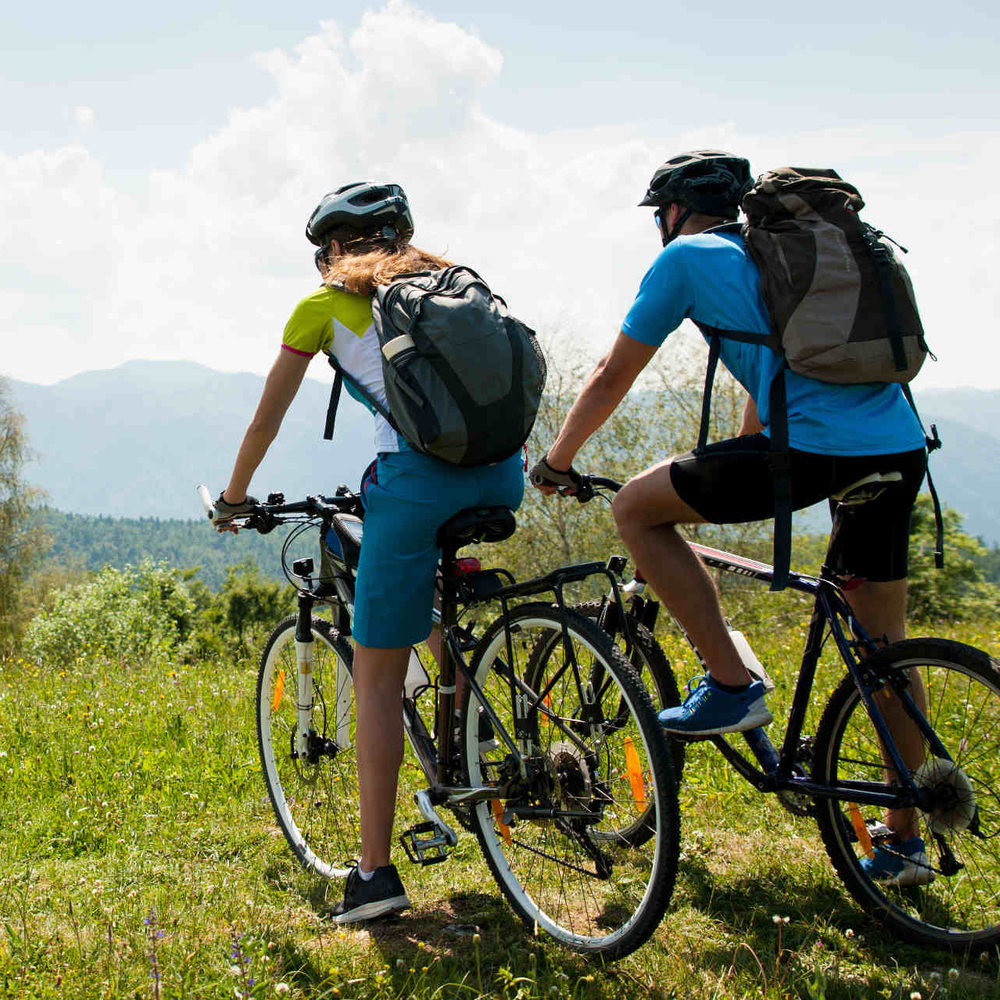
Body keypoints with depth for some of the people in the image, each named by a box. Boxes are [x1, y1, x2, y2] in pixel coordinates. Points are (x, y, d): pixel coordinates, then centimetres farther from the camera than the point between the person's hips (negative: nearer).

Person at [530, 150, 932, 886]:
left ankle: (733, 685, 5)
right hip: (901, 447, 8)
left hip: (815, 449, -8)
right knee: (885, 645, 19)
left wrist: (557, 460, 27)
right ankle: (906, 837, 26)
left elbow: (613, 377, 12)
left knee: (636, 508, 7)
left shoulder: (687, 258, 9)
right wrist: (728, 483, 49)